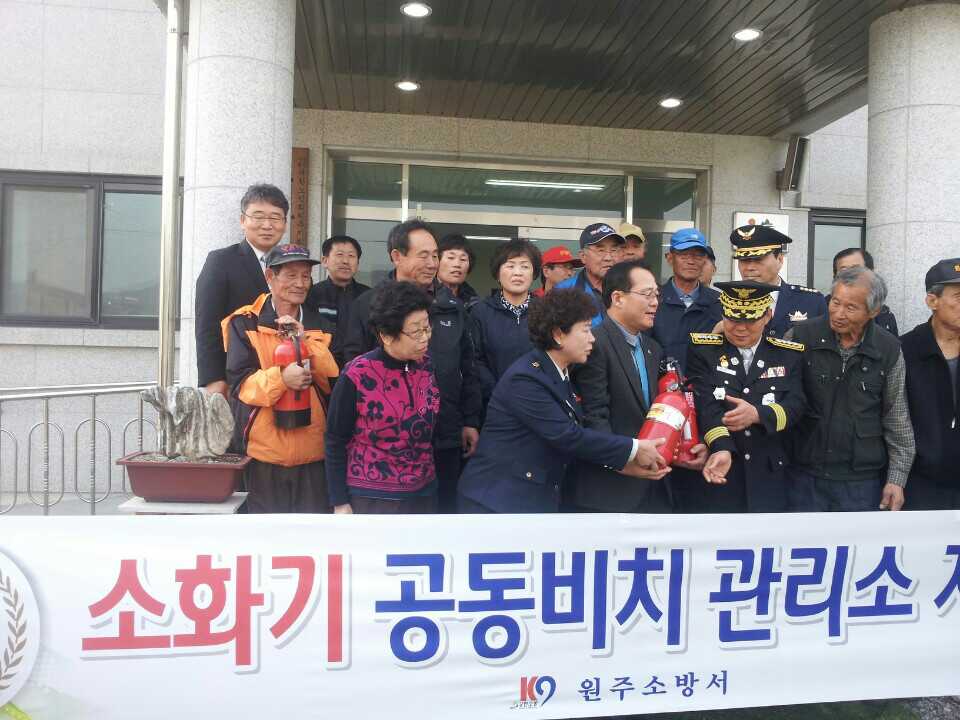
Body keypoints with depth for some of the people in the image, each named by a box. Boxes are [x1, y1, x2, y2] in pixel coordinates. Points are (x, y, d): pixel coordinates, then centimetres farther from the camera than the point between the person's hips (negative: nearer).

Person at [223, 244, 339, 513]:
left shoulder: (318, 323, 12)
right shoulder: (245, 323, 1)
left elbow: (336, 382, 2)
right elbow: (240, 382, -6)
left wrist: (305, 341, -12)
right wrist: (280, 377, -24)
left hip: (313, 451, 3)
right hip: (264, 451, -3)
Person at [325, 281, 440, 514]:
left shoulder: (426, 366, -1)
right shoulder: (357, 377, -14)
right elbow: (336, 443, -7)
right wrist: (340, 502, -7)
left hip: (424, 493, 4)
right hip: (371, 498, -4)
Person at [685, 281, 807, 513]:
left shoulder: (789, 354, 7)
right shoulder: (702, 350, -1)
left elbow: (796, 405, -4)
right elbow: (707, 406, -14)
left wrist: (758, 414, -24)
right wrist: (722, 449, -30)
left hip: (767, 479, 2)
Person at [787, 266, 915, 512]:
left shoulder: (889, 350, -2)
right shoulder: (800, 336, -7)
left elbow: (897, 420, 4)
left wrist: (897, 478, 2)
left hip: (862, 480, 1)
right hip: (804, 474, -1)